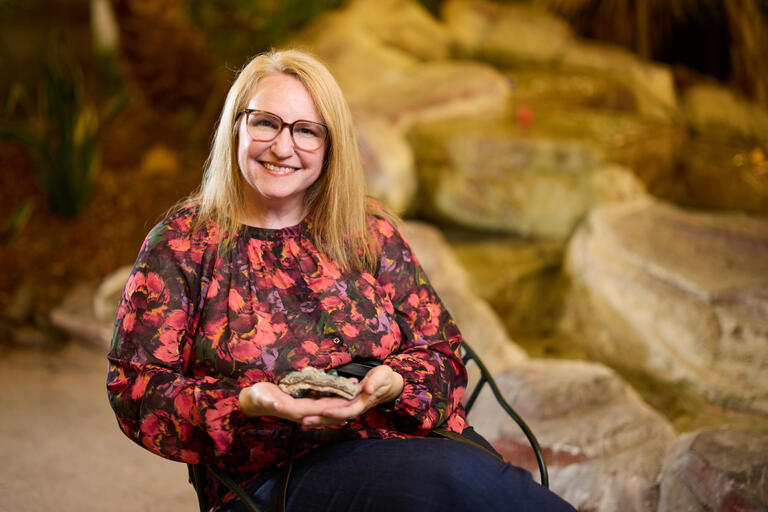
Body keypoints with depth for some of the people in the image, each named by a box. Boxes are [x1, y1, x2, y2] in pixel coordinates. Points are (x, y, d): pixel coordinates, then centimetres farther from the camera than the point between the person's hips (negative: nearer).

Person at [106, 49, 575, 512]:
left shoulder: (369, 231, 14)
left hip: (411, 439, 4)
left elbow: (443, 352, 12)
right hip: (274, 474, -4)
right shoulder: (181, 243, 6)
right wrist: (245, 403, -17)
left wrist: (393, 385, -12)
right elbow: (136, 390, 0)